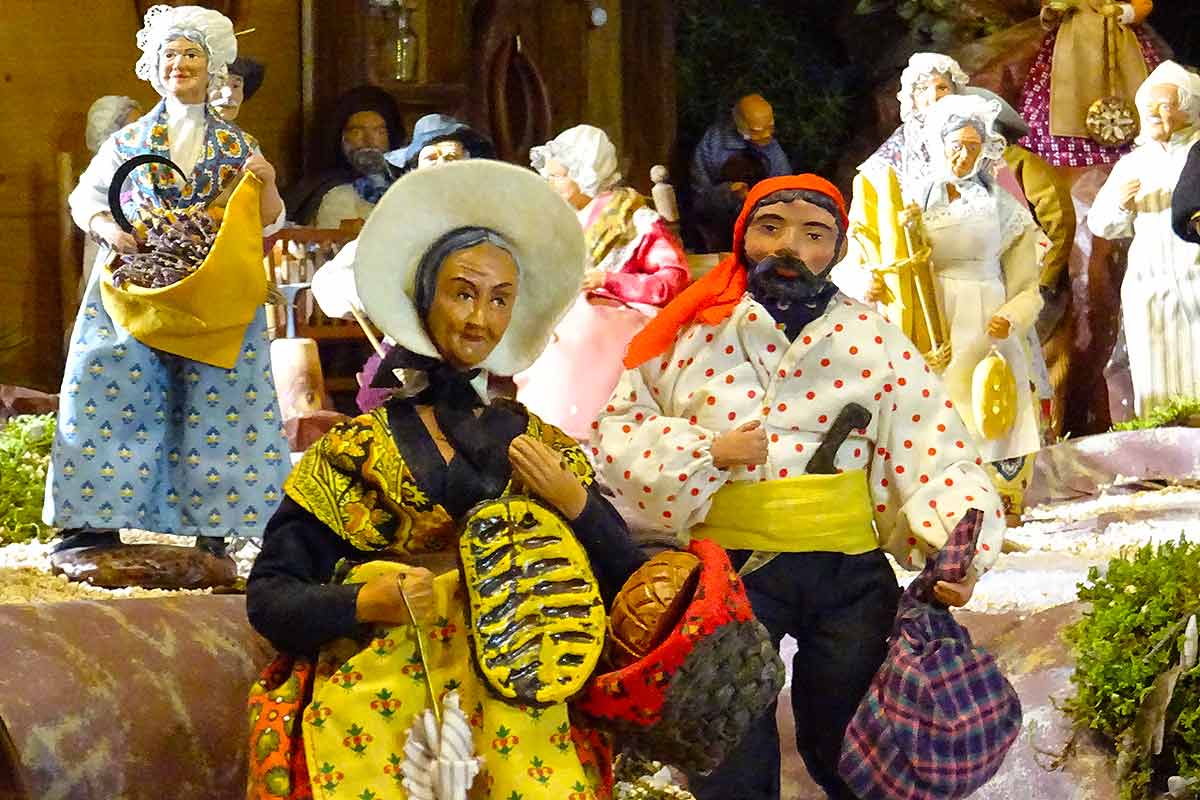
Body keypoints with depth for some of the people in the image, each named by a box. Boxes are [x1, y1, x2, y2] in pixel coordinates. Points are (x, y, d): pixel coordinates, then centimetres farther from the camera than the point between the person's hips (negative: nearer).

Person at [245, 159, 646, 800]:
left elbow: (629, 585, 11)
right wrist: (363, 603, -11)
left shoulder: (542, 448, 16)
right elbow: (268, 597, 5)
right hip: (378, 707, -1)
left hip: (514, 701, 1)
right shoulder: (353, 451, 9)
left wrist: (575, 503, -3)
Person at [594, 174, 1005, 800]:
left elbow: (938, 457, -2)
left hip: (849, 575, 1)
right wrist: (706, 453, -13)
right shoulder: (695, 331, 3)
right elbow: (619, 430, 3)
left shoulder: (873, 340, 5)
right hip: (728, 567, -1)